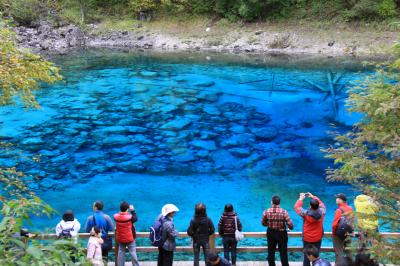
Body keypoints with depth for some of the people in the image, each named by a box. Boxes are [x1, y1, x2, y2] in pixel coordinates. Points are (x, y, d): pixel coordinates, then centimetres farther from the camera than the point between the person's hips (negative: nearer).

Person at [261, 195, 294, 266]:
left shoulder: (266, 212, -15)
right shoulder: (284, 212, -21)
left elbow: (263, 223, 0)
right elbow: (290, 225, -18)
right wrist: (290, 227, 5)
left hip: (270, 233, 2)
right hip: (282, 234, -2)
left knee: (271, 252, 17)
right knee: (283, 252, 12)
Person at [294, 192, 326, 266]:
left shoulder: (306, 213, -24)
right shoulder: (322, 212, -17)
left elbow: (297, 207, -7)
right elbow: (321, 204, 6)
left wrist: (301, 198, 7)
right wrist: (313, 197, 11)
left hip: (307, 238, -2)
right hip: (318, 238, 2)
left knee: (306, 256, 10)